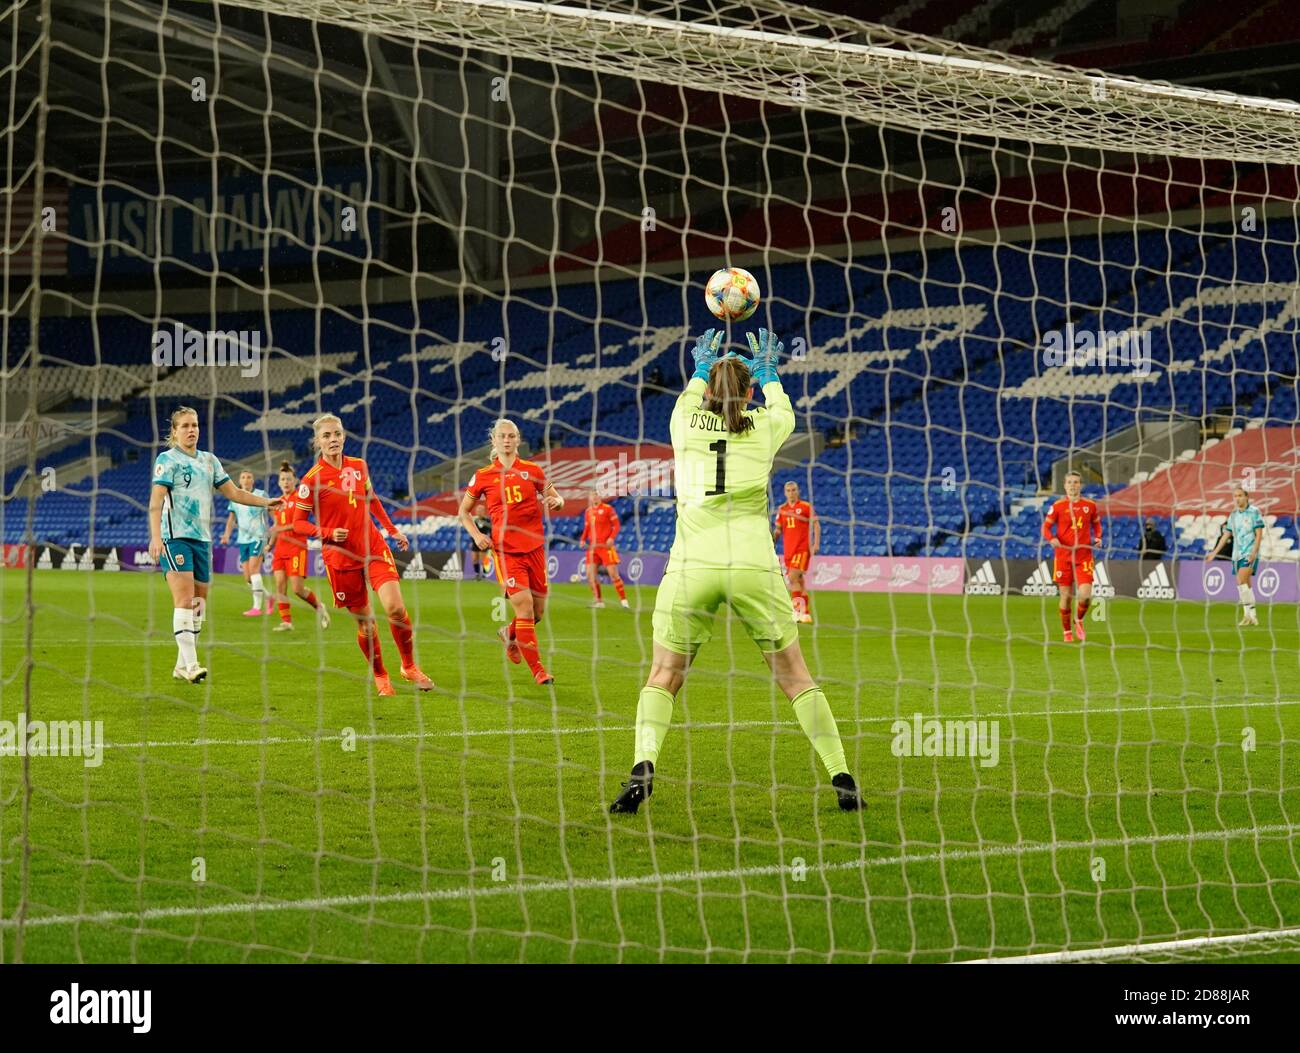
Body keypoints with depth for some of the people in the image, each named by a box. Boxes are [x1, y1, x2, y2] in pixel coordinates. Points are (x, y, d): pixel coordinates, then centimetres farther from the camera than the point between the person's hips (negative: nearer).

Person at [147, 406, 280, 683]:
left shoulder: (209, 460, 16)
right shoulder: (168, 459, -3)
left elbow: (233, 492, 21)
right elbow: (156, 500, -12)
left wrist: (265, 502, 10)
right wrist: (155, 537, -23)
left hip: (202, 538, 7)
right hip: (175, 537, -7)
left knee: (199, 602, 7)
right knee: (184, 599, -17)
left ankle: (182, 666, 16)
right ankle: (191, 665, -22)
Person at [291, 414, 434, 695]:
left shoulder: (359, 466, 4)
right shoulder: (312, 479, -10)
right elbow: (298, 524, -5)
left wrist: (392, 530, 22)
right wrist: (328, 533, -20)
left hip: (374, 548, 3)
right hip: (340, 557, -3)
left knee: (395, 608, -12)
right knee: (364, 621, 3)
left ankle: (409, 666, 9)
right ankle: (380, 676, 22)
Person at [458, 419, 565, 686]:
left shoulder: (532, 471, 6)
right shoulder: (483, 476, 3)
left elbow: (557, 499, 13)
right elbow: (463, 511, 12)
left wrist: (555, 501, -11)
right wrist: (476, 535, -5)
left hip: (534, 547, 3)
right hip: (505, 550, -3)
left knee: (538, 611, 7)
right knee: (524, 607, -13)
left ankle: (509, 634, 40)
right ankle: (537, 670, -2)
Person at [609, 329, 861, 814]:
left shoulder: (685, 423, 12)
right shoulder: (764, 427, 11)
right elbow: (782, 408, 37)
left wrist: (701, 369, 56)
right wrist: (769, 372, 54)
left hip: (691, 563, 0)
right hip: (753, 563, 0)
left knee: (664, 676, 11)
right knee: (794, 674, 12)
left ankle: (643, 767, -14)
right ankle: (842, 780, 8)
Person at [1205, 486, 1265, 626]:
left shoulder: (1254, 512, -5)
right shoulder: (1233, 515, 13)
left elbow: (1259, 534, -10)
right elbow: (1226, 535, 19)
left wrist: (1254, 552, -20)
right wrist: (1214, 552, 17)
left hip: (1250, 553, -6)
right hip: (1237, 554, 6)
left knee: (1242, 581, -19)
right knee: (1245, 585, 5)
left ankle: (1249, 614, -15)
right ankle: (1251, 617, 8)